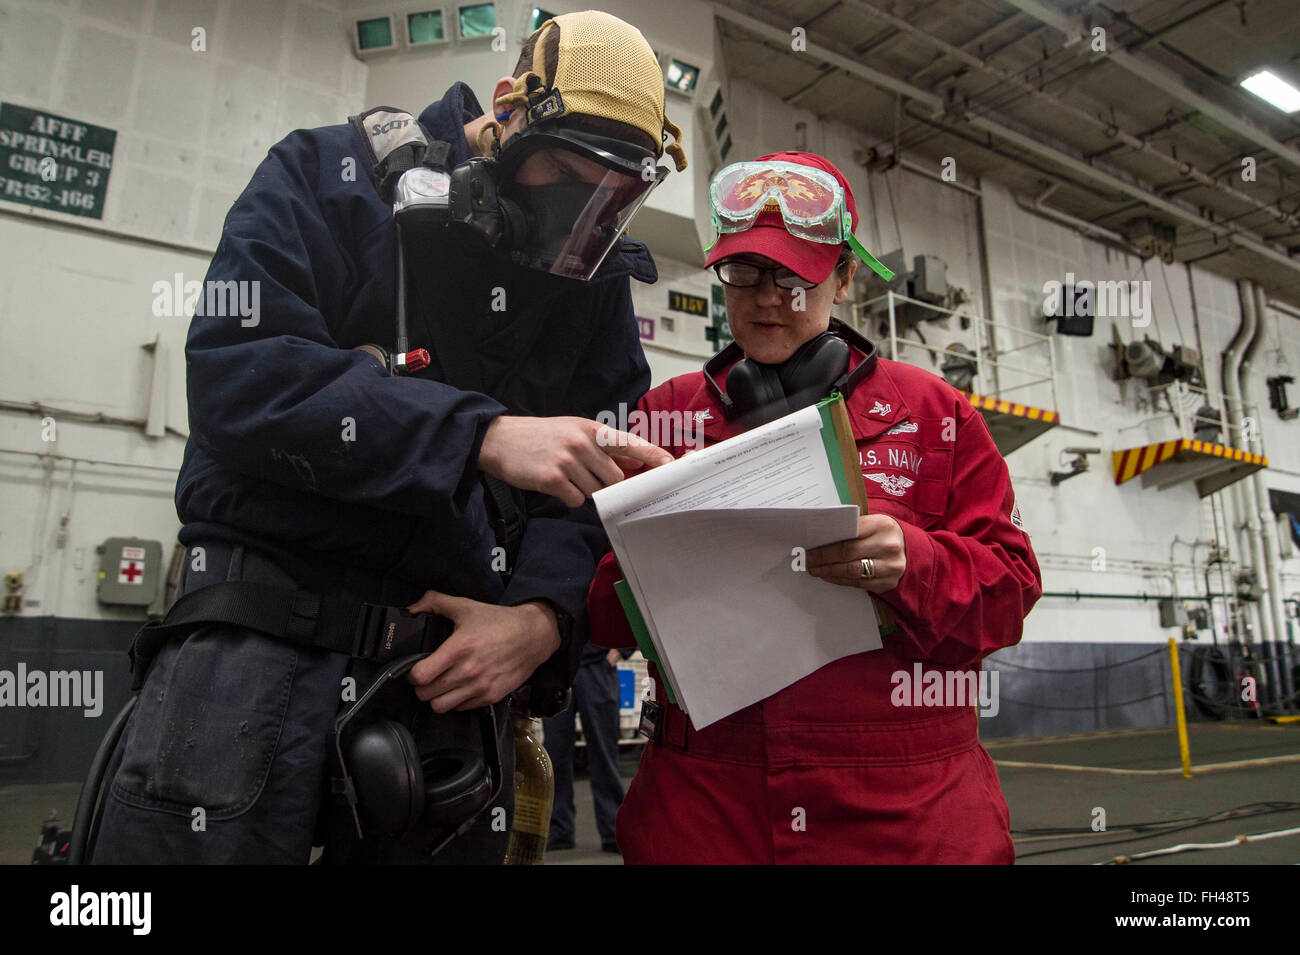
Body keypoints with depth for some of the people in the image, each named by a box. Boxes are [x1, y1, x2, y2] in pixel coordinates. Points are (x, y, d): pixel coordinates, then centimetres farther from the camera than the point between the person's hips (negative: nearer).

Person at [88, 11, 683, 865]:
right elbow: (237, 378, -17)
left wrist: (545, 615, -13)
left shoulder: (596, 282, 8)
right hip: (263, 647, -2)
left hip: (456, 664, 3)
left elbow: (591, 487, 6)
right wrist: (486, 435, -26)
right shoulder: (331, 177, -2)